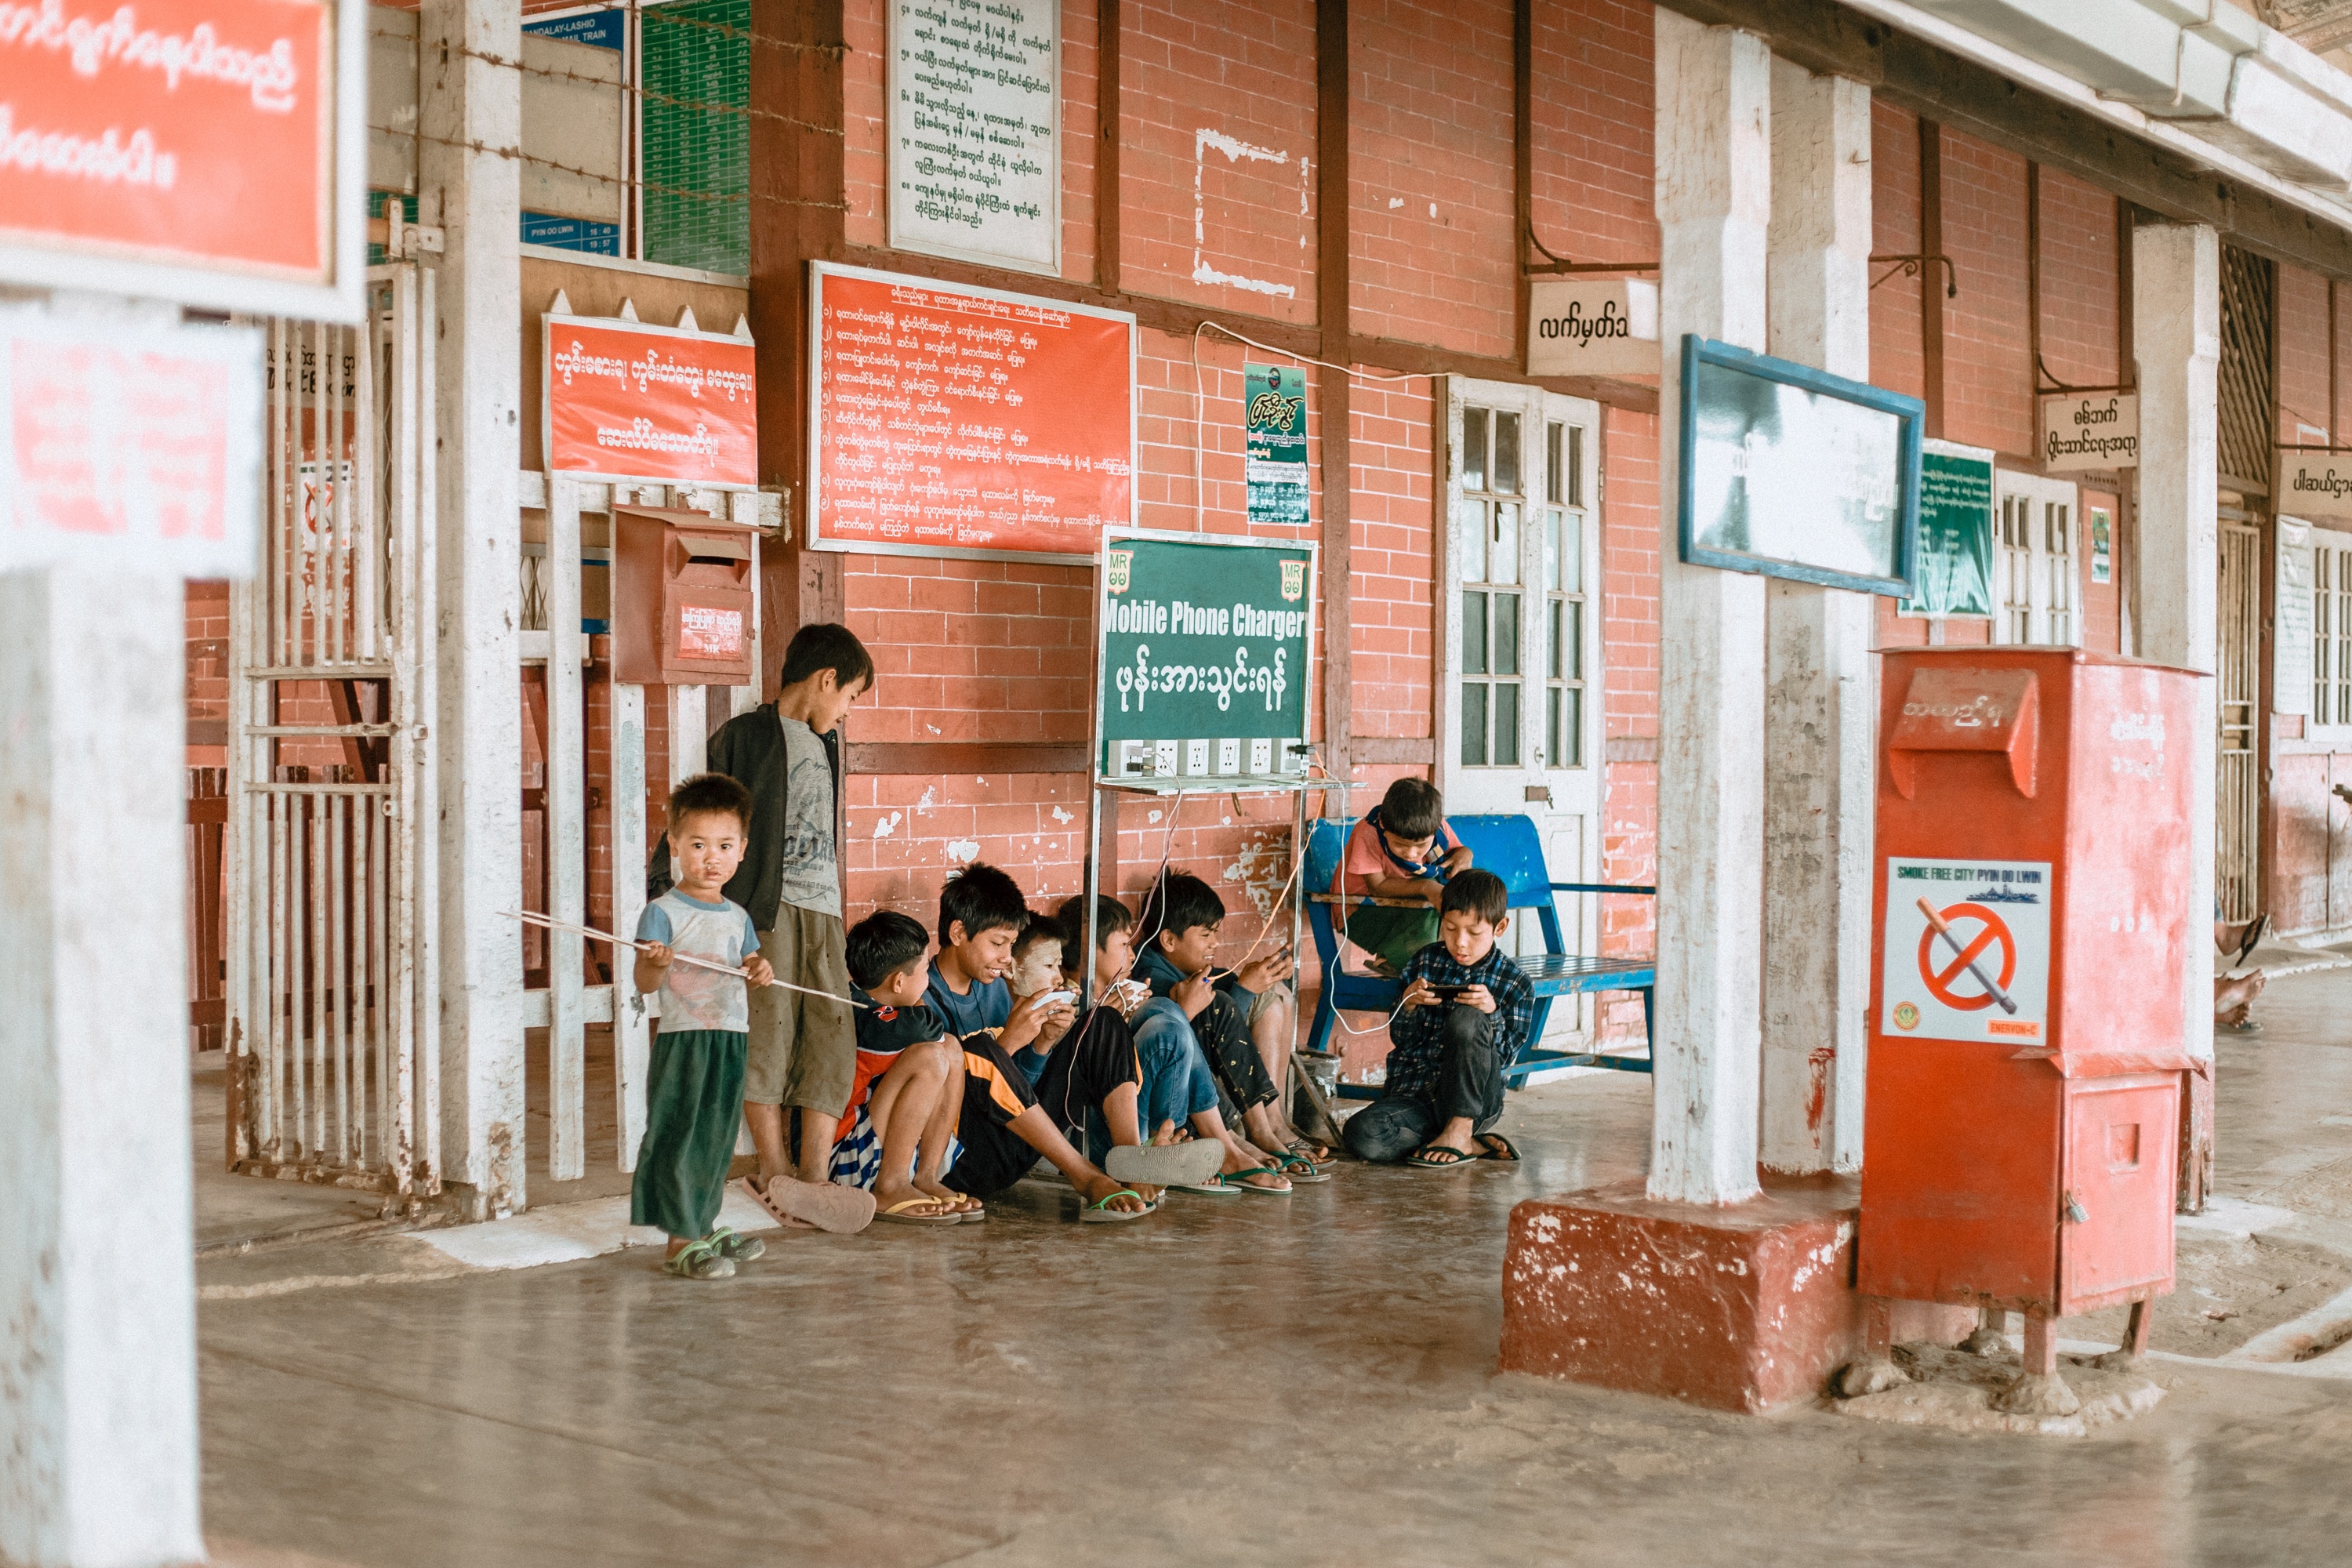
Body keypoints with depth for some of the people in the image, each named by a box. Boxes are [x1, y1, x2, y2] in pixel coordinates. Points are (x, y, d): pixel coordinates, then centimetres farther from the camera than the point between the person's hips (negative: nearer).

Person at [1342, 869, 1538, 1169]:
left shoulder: (1514, 983, 1)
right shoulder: (1425, 962, 7)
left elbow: (1505, 1057, -4)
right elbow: (1400, 1040, 8)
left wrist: (1491, 1013, -21)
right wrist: (1409, 1005, -13)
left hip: (1473, 1101, -3)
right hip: (1412, 1095, 3)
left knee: (1466, 1018, -30)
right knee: (1362, 1134, -29)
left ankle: (1460, 1131, -18)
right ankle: (1472, 1145, -12)